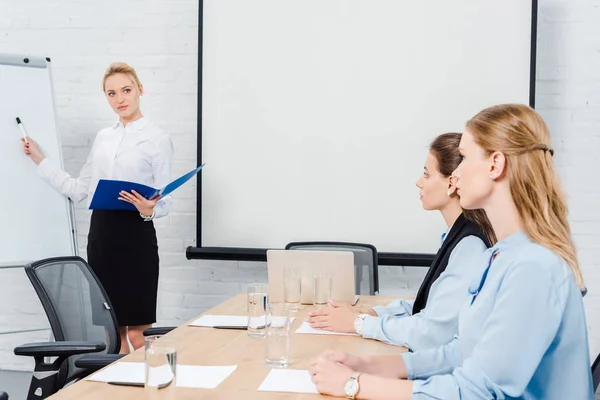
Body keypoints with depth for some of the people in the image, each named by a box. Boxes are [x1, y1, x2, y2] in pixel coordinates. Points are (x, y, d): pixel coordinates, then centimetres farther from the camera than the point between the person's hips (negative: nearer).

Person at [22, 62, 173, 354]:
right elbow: (79, 190, 14)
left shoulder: (158, 139, -4)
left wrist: (148, 210, -26)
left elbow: (165, 202, -5)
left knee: (137, 333, -4)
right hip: (100, 234, 6)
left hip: (135, 235, -6)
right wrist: (40, 161, 14)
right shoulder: (103, 137, 13)